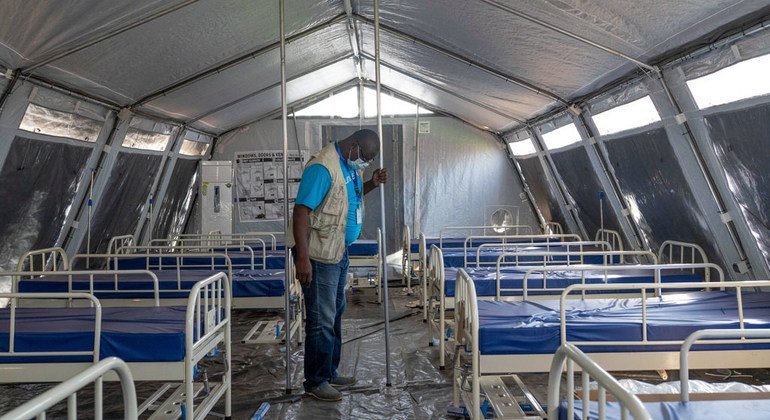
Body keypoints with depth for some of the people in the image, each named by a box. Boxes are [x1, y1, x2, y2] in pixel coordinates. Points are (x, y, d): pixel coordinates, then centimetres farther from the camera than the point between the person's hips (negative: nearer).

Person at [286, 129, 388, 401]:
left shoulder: (349, 165, 8)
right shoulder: (322, 168, -22)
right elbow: (301, 211, -26)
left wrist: (372, 184, 6)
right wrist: (302, 258, -30)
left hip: (339, 250, 10)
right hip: (318, 255, -10)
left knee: (335, 313, 17)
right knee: (321, 320, -2)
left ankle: (329, 373, 30)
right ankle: (315, 382, 13)